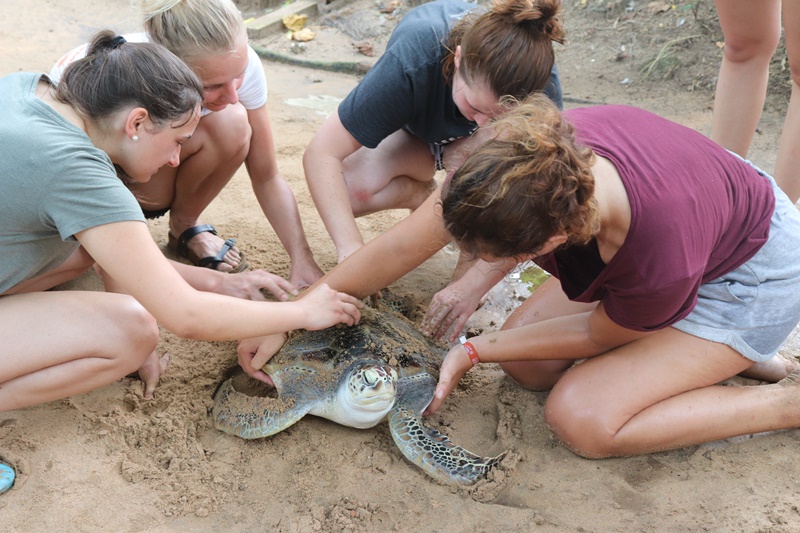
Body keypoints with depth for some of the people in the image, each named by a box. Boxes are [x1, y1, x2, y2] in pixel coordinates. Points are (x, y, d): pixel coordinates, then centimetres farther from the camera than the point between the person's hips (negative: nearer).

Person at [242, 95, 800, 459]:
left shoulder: (658, 263, -42)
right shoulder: (530, 153, -31)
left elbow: (595, 336, -17)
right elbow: (400, 248, -22)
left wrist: (474, 351, -15)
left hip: (754, 270, -6)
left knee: (582, 417, -18)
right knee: (525, 362, -1)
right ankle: (730, 353, 10)